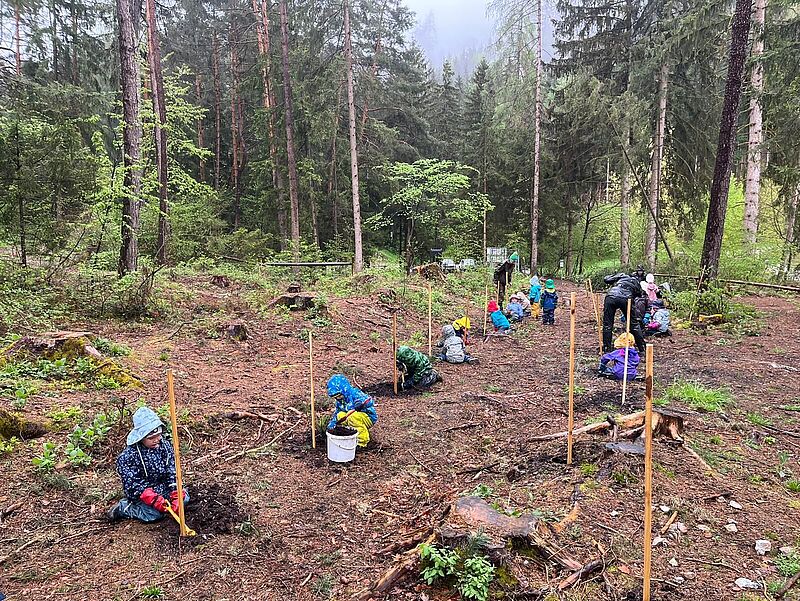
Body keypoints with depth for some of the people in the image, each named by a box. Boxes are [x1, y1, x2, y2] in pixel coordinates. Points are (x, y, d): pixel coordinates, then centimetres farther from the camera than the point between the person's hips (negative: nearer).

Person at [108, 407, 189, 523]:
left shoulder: (165, 446, -4)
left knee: (184, 497, -12)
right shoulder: (128, 456, -18)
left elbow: (172, 473, -5)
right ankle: (123, 508, -1)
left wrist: (175, 496, -17)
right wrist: (153, 500, -30)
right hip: (141, 493, -4)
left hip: (163, 487, 4)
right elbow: (132, 484, -20)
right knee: (154, 514, -24)